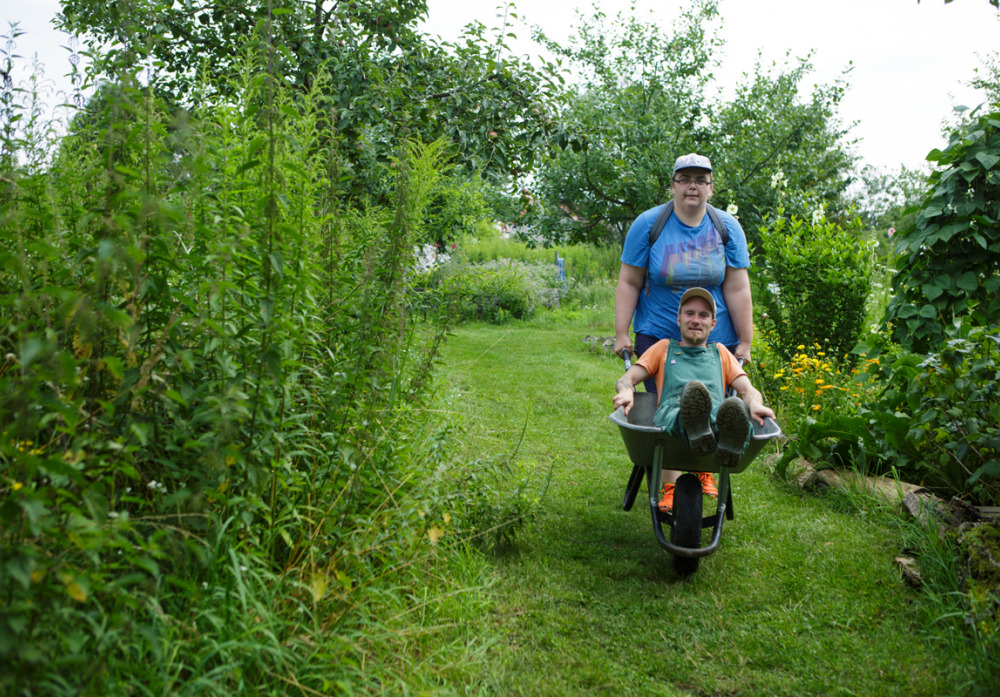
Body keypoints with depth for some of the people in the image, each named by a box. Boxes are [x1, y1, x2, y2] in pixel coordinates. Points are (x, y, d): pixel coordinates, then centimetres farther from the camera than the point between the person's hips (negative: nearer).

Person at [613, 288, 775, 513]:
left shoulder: (719, 352, 38)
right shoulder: (664, 348, 35)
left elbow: (747, 389, 24)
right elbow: (625, 379, 23)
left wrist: (755, 404, -3)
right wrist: (626, 392, -5)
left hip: (717, 418, 2)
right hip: (672, 416, -1)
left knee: (735, 407, -40)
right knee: (694, 389, -41)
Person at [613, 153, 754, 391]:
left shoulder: (728, 227, 3)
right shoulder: (647, 224, -1)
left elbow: (737, 289, 0)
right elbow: (629, 283, 0)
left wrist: (745, 343, -1)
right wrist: (621, 334, -4)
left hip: (717, 340, 1)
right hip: (657, 336, -1)